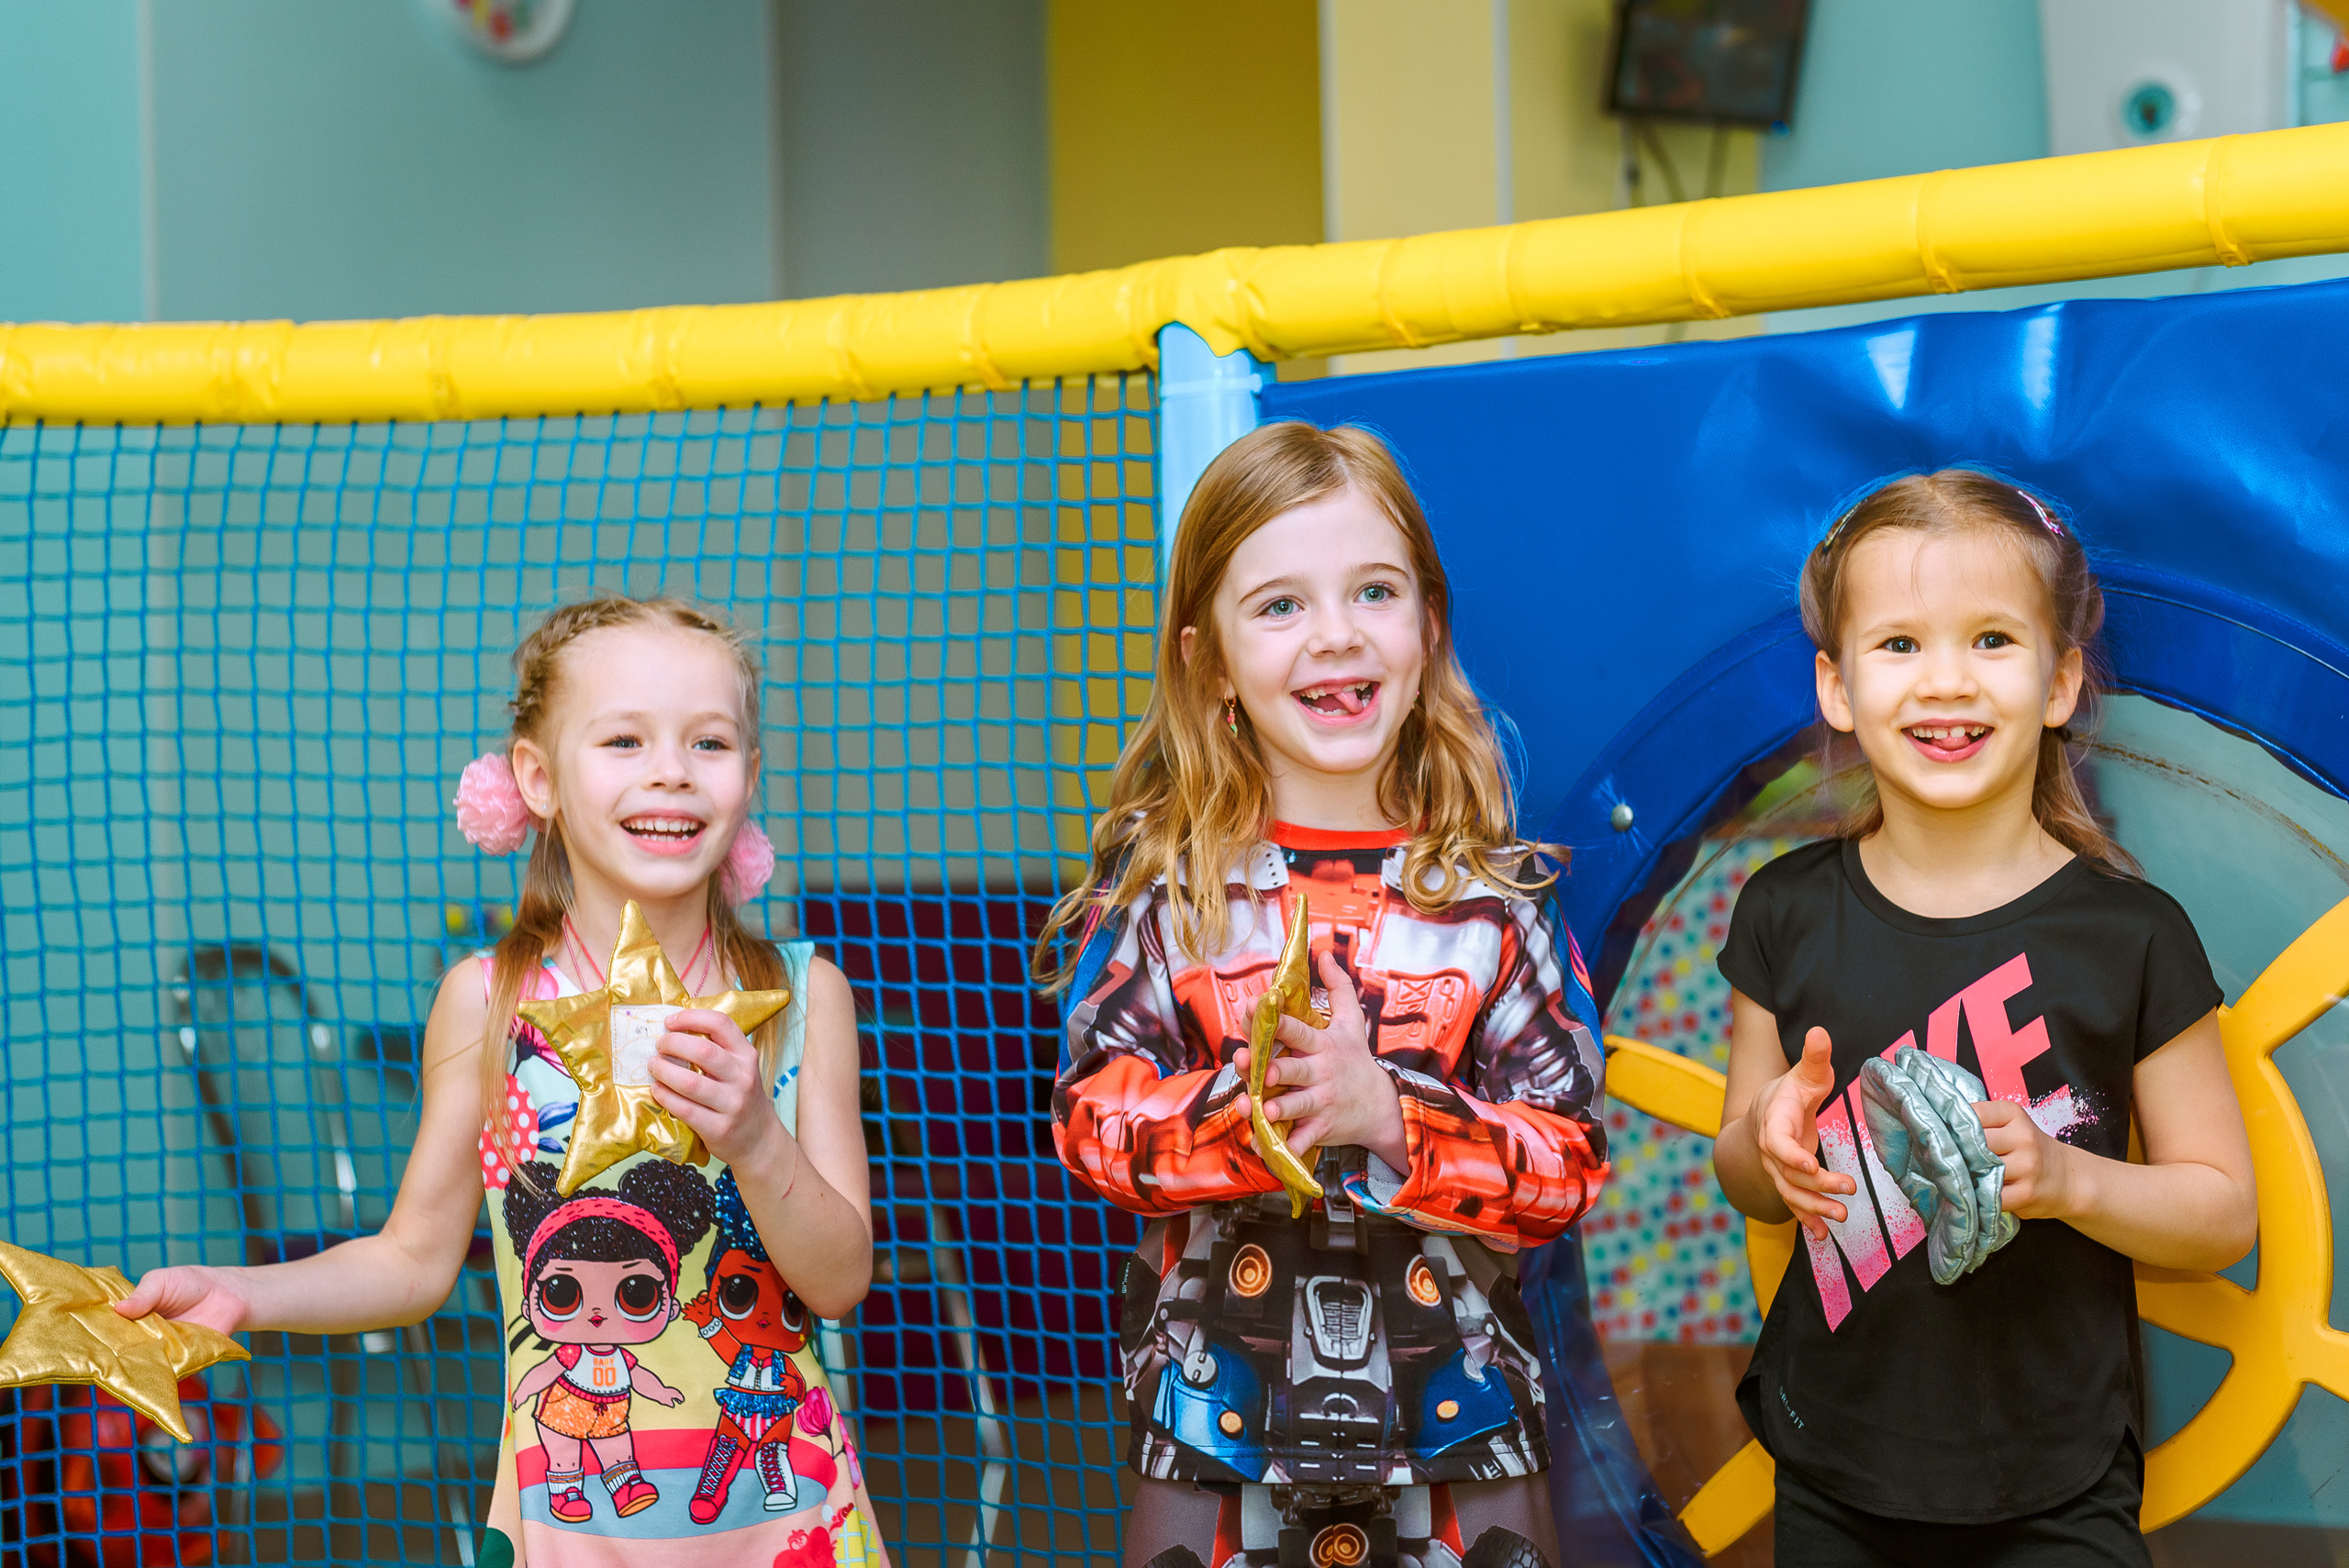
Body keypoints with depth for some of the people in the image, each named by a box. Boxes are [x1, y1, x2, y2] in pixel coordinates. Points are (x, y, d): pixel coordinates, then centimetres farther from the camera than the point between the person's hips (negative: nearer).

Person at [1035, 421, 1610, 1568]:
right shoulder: (1159, 884, -1)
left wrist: (1392, 1119, -22)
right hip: (1212, 1416, 0)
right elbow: (1094, 1118, -7)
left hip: (1456, 1417, 1)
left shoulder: (1491, 893, -1)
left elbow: (1570, 1161, -6)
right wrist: (1243, 1110, -25)